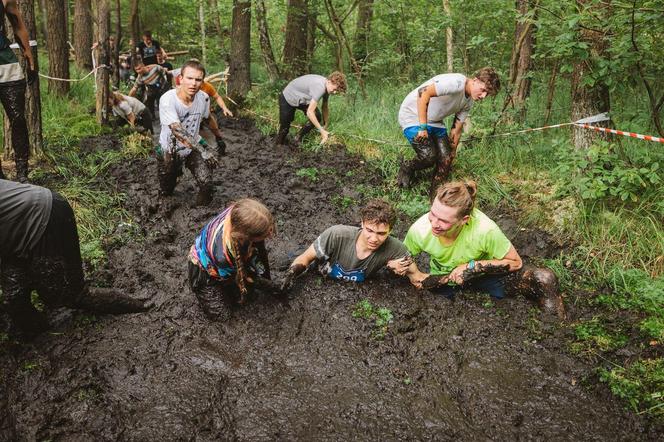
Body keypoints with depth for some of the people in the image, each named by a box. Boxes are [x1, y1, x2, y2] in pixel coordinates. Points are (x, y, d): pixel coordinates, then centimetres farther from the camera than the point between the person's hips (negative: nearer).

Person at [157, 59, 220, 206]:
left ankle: (203, 208, 11)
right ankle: (176, 171, 49)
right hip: (170, 150, -2)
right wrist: (202, 150, -42)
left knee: (206, 183, -21)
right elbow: (178, 131, -35)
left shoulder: (204, 98, -13)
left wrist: (208, 146, 10)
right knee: (166, 191, 15)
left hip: (194, 148, 2)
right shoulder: (167, 99, -28)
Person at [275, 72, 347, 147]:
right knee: (285, 127, 4)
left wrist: (325, 128, -4)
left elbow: (325, 107, -1)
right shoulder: (319, 87, -39)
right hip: (287, 99, -7)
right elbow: (309, 112, -40)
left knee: (317, 117, -15)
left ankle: (298, 139, 5)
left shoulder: (327, 87, -13)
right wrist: (322, 131, -36)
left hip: (302, 99, 7)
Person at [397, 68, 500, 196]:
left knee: (445, 159, -3)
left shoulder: (468, 102, 1)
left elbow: (456, 130, 9)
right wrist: (423, 127, -32)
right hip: (413, 116, -8)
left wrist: (451, 154, 10)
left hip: (434, 122, 8)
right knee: (429, 157, -19)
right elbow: (423, 93, -35)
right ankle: (406, 169, 12)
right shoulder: (456, 82, -27)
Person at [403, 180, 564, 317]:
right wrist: (446, 279, -25)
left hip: (484, 274, -1)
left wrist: (474, 266, -29)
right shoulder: (419, 230, -29)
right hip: (443, 281, 1)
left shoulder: (484, 230, -33)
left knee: (544, 279, -20)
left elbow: (516, 263, -17)